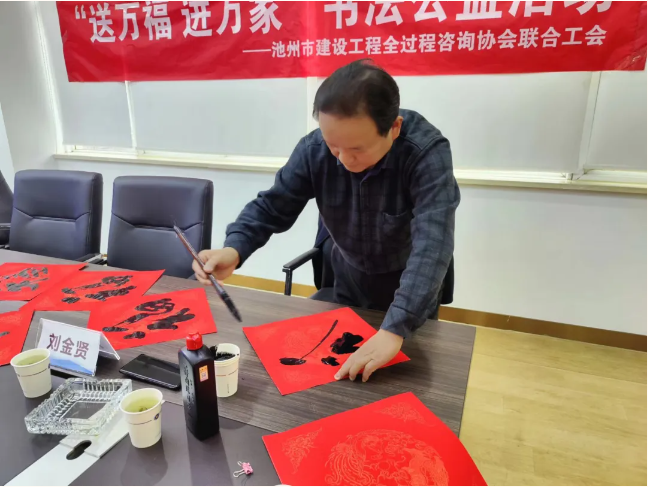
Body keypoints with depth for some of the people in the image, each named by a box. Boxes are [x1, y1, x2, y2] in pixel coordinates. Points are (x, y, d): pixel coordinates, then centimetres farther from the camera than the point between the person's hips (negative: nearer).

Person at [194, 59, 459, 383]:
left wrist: (395, 329, -51)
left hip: (411, 298, -2)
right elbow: (272, 206, -12)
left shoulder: (428, 153, -32)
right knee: (337, 355, 22)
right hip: (348, 284, 3)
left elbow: (432, 244, -41)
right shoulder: (314, 149, -21)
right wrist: (233, 250, -32)